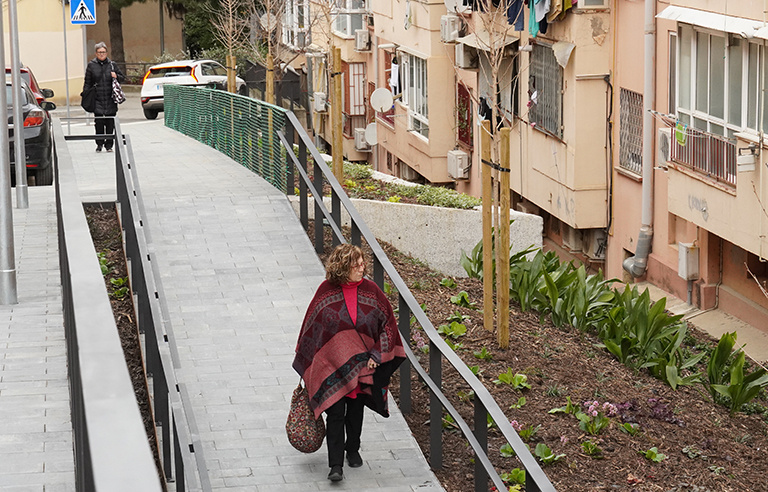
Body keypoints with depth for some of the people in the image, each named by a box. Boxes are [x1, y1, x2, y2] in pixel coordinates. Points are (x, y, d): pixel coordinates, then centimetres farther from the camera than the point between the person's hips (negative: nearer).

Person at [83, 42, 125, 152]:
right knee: (99, 123, -9)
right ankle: (99, 144, 3)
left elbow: (122, 77, 18)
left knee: (110, 123, 1)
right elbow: (87, 82, 8)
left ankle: (109, 145, 10)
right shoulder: (91, 65, 6)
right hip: (97, 100, -1)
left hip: (111, 99, 1)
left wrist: (116, 76, -5)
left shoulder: (112, 65, 9)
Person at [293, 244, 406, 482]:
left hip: (362, 364, 2)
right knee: (335, 413, -8)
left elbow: (388, 324, 3)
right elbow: (310, 327, 2)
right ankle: (336, 465, -6)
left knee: (356, 410, 16)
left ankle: (353, 449, 38)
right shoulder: (326, 291, -7)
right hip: (332, 365, -2)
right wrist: (307, 369, 5)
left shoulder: (370, 290, -4)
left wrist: (376, 355, -6)